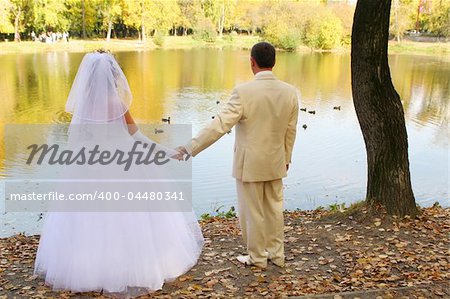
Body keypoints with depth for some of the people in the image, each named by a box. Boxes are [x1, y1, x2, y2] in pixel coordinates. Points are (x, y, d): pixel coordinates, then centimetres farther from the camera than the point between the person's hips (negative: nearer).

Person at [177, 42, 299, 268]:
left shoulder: (243, 92, -21)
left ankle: (257, 257, 27)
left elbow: (219, 125, -23)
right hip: (275, 163, 5)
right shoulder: (290, 92, -5)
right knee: (274, 208, 20)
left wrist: (190, 148, -18)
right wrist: (286, 158, 18)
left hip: (249, 164, -5)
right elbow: (290, 131, 4)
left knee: (252, 212, 11)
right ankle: (277, 254, 34)